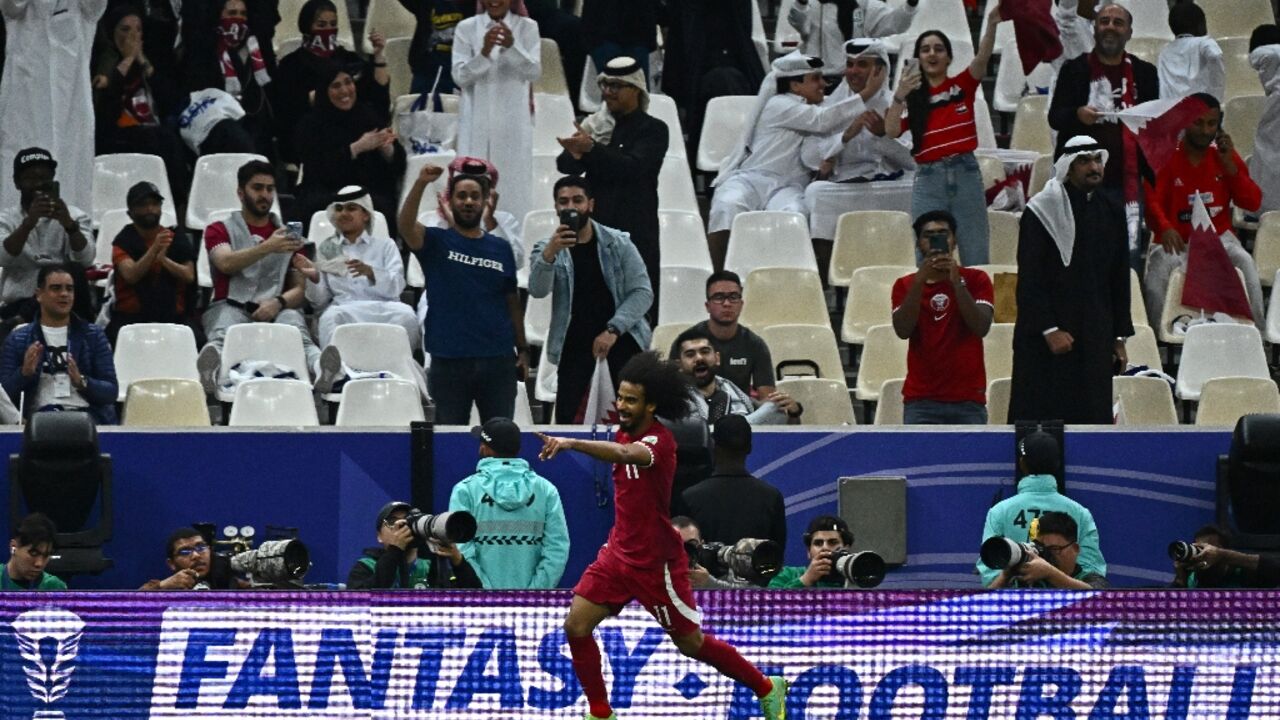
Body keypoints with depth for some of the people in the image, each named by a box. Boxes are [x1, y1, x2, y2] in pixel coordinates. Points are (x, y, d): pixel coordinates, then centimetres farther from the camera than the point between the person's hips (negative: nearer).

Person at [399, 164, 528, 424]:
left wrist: (522, 349, 8)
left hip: (498, 360, 2)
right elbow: (406, 226, -19)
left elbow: (513, 302, 14)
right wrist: (421, 184, -33)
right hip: (449, 360, -2)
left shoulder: (501, 249, 10)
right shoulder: (437, 242, 2)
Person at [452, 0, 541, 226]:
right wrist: (484, 52, -22)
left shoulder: (527, 28, 2)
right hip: (477, 121, 0)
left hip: (513, 121, 0)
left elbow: (535, 72, -8)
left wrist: (512, 46, -25)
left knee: (514, 182, -2)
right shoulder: (466, 28, 2)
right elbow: (460, 77, -5)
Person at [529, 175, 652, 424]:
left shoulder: (618, 243, 4)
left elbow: (642, 292, -2)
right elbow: (537, 289, -14)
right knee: (567, 417, -8)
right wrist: (550, 254, -33)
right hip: (575, 340, 0)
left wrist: (613, 330, -15)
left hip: (621, 335, 0)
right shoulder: (546, 249, 4)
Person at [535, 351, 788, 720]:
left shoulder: (659, 441, -23)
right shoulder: (625, 432, 3)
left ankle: (766, 688, 26)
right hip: (620, 552, 7)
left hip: (656, 561, -7)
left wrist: (570, 443, -59)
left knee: (691, 643, 6)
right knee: (576, 626, -7)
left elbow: (624, 454, -45)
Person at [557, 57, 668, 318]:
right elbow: (564, 165, 4)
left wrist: (591, 148, -24)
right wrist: (575, 154, -19)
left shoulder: (653, 130, 0)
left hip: (635, 230, -4)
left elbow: (633, 166, -16)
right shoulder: (598, 125, 13)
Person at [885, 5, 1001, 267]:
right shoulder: (912, 96, 7)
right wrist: (899, 97, -22)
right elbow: (891, 131, -6)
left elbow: (982, 58, -12)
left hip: (965, 174, 0)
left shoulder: (963, 85, 6)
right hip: (928, 178, 0)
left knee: (976, 257, 3)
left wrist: (991, 25, -30)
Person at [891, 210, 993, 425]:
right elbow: (903, 330, -6)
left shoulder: (976, 280, 7)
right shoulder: (905, 285, 11)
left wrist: (956, 282, -17)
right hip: (921, 401, 1)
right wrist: (920, 281, -14)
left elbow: (981, 327, -8)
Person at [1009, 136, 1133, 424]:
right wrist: (1049, 329, -15)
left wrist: (1119, 336, 11)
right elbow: (1030, 279, -9)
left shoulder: (1111, 211, 10)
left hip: (1096, 339, 5)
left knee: (1093, 418, 2)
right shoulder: (1042, 211, -6)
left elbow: (1119, 279, 14)